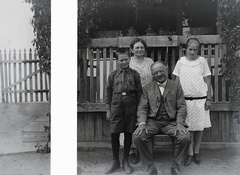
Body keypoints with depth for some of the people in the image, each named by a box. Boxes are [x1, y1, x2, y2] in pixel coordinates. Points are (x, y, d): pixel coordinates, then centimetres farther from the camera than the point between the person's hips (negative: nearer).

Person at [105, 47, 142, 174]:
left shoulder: (135, 74, 3)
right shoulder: (113, 75, 5)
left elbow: (139, 92, 4)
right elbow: (108, 92, 7)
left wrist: (138, 108, 1)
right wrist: (108, 109, 5)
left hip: (130, 106, 0)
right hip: (116, 106, 1)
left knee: (128, 133, 6)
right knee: (114, 134, 1)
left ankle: (126, 161, 22)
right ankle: (115, 161, 18)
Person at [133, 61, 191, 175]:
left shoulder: (176, 86, 9)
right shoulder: (147, 88, 11)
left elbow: (182, 107, 2)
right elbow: (142, 108, 4)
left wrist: (180, 124, -14)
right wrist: (142, 123, -15)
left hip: (171, 122, 0)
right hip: (152, 122, 1)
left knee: (185, 138, -27)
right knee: (138, 137, -27)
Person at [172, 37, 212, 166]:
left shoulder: (202, 61, 2)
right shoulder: (181, 62, 4)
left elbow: (208, 82, 3)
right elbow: (177, 82, 7)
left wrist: (208, 99, -1)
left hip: (200, 100, 0)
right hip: (185, 100, 0)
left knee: (199, 127, 6)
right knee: (188, 128, 2)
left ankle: (196, 152, 21)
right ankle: (190, 154, 13)